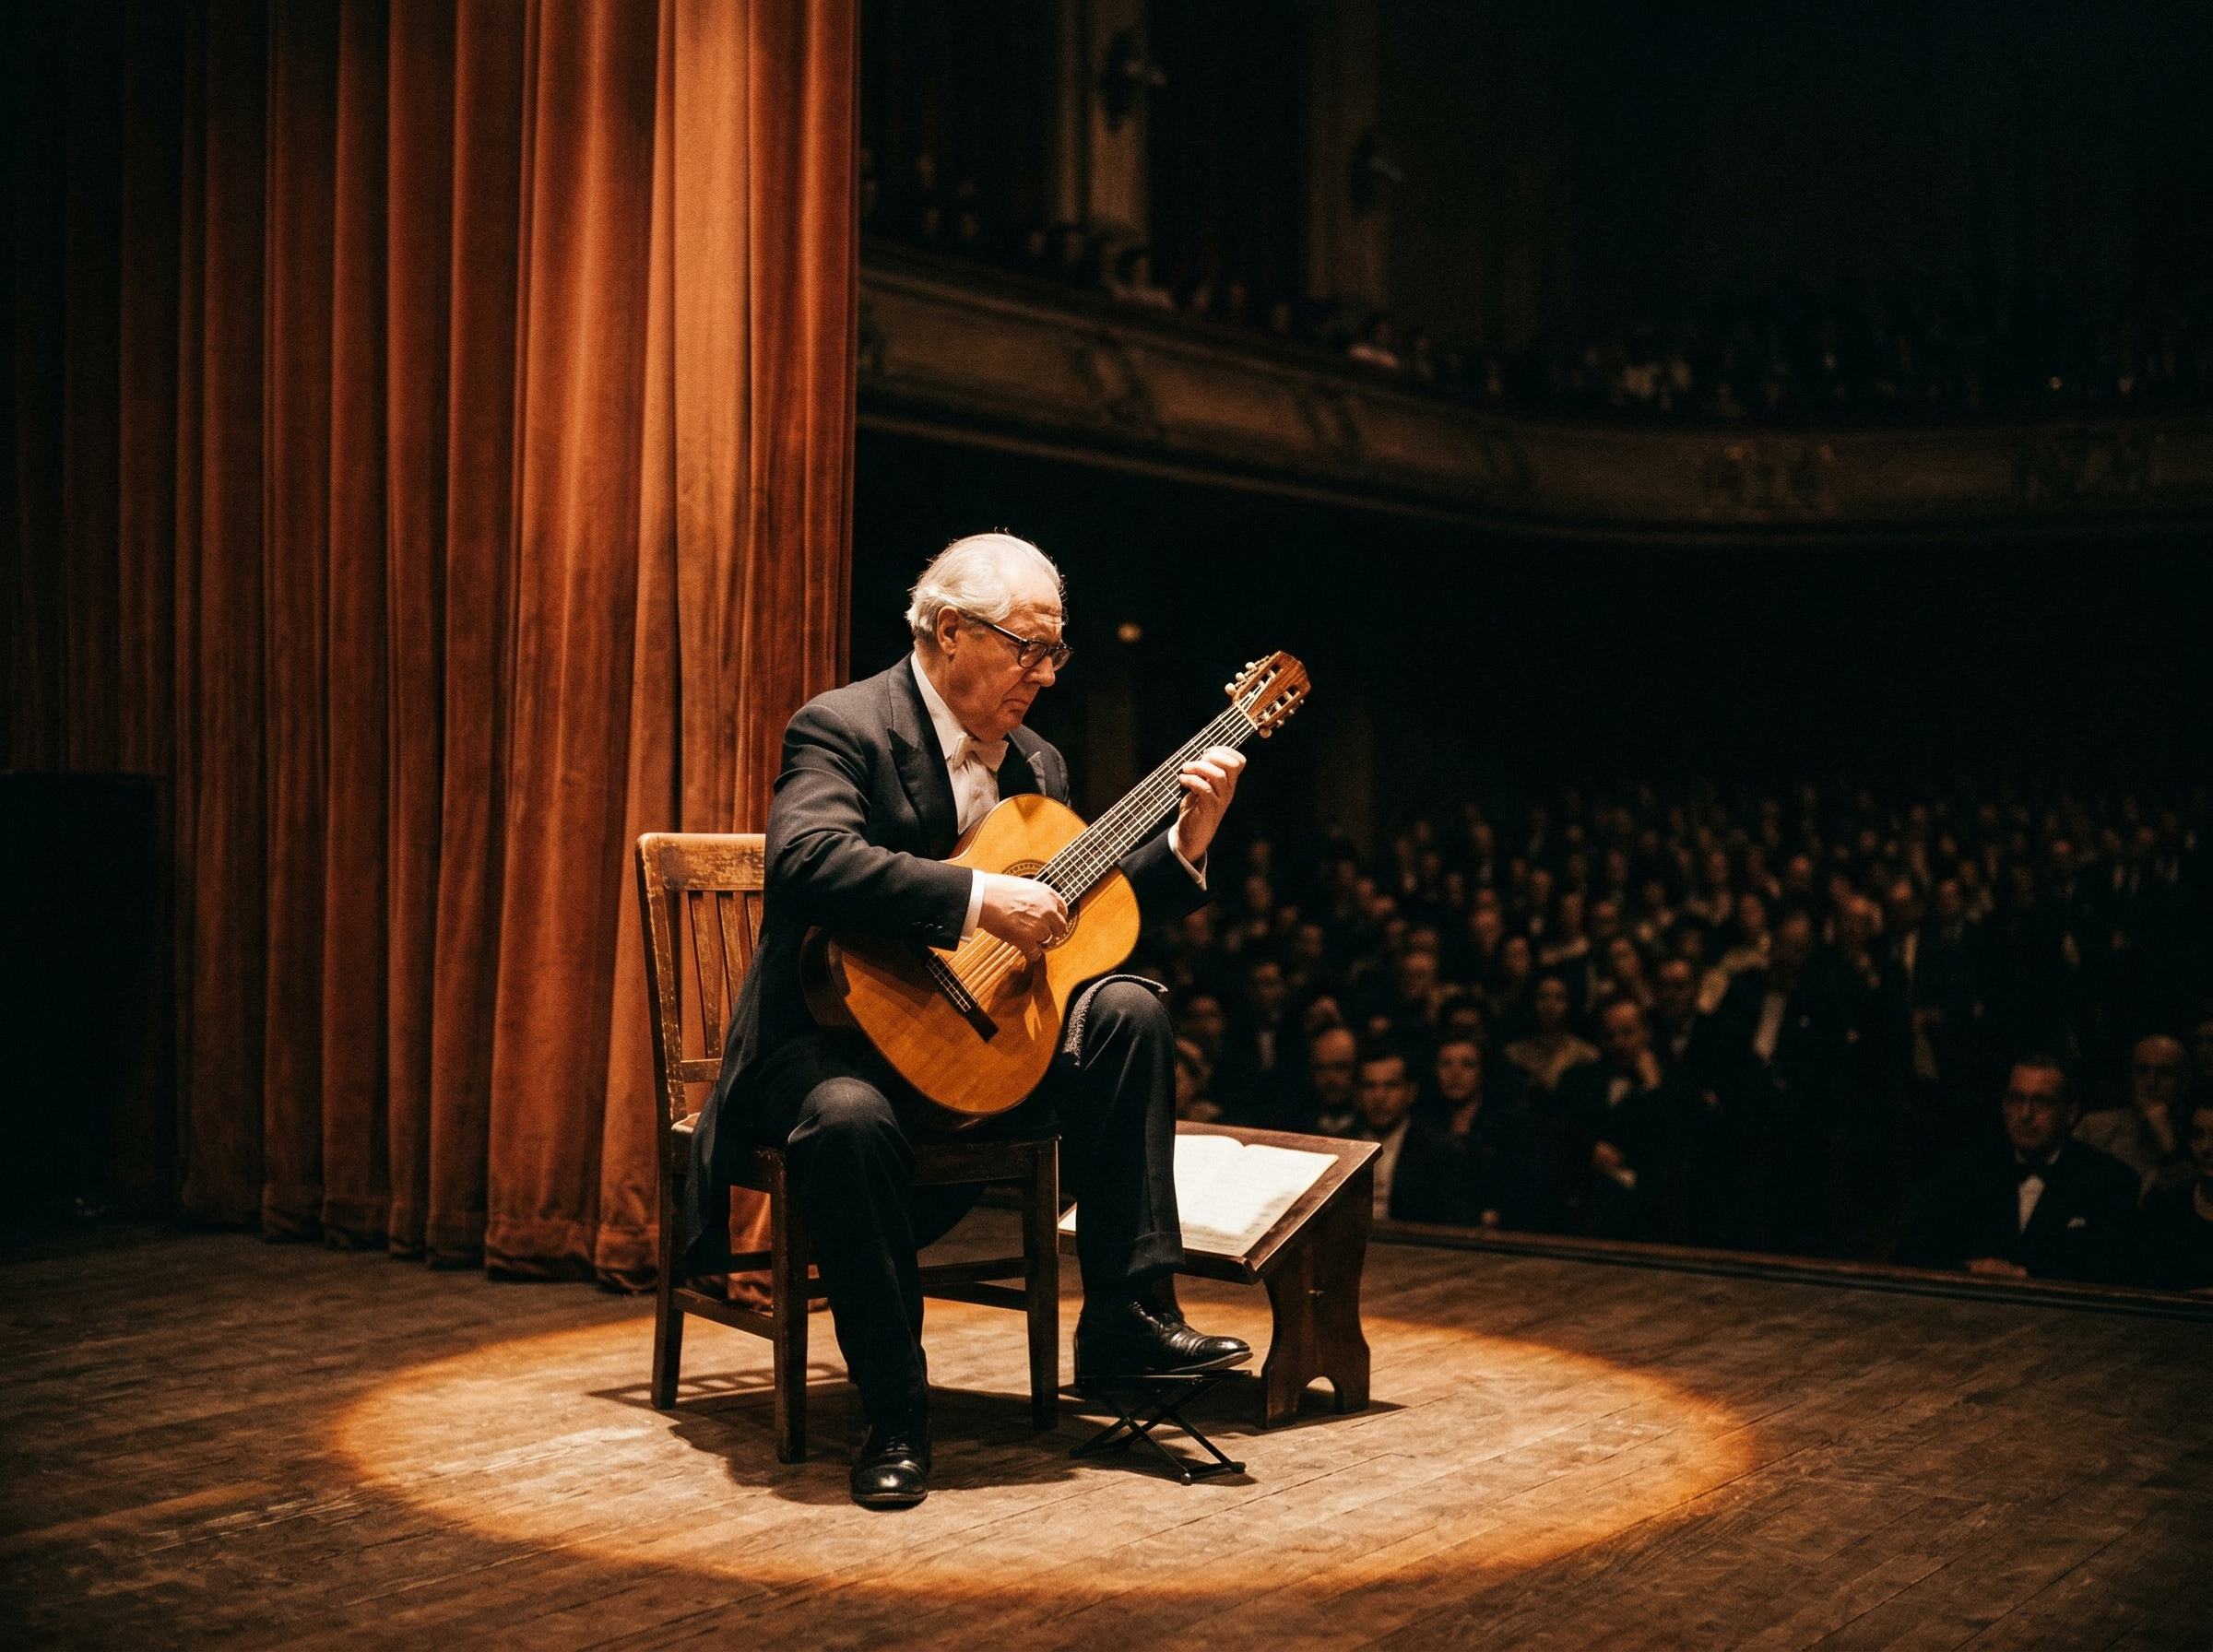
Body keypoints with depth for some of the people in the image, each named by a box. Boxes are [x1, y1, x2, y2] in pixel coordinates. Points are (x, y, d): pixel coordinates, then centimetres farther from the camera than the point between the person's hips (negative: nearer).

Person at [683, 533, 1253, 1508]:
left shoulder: (1036, 763, 12)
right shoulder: (843, 727, -12)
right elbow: (807, 858, -32)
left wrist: (1185, 843, -1)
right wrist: (981, 897, -36)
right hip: (839, 1035, -7)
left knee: (1126, 1009, -15)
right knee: (850, 1118, -38)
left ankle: (1126, 1317, -12)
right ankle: (894, 1415, -22)